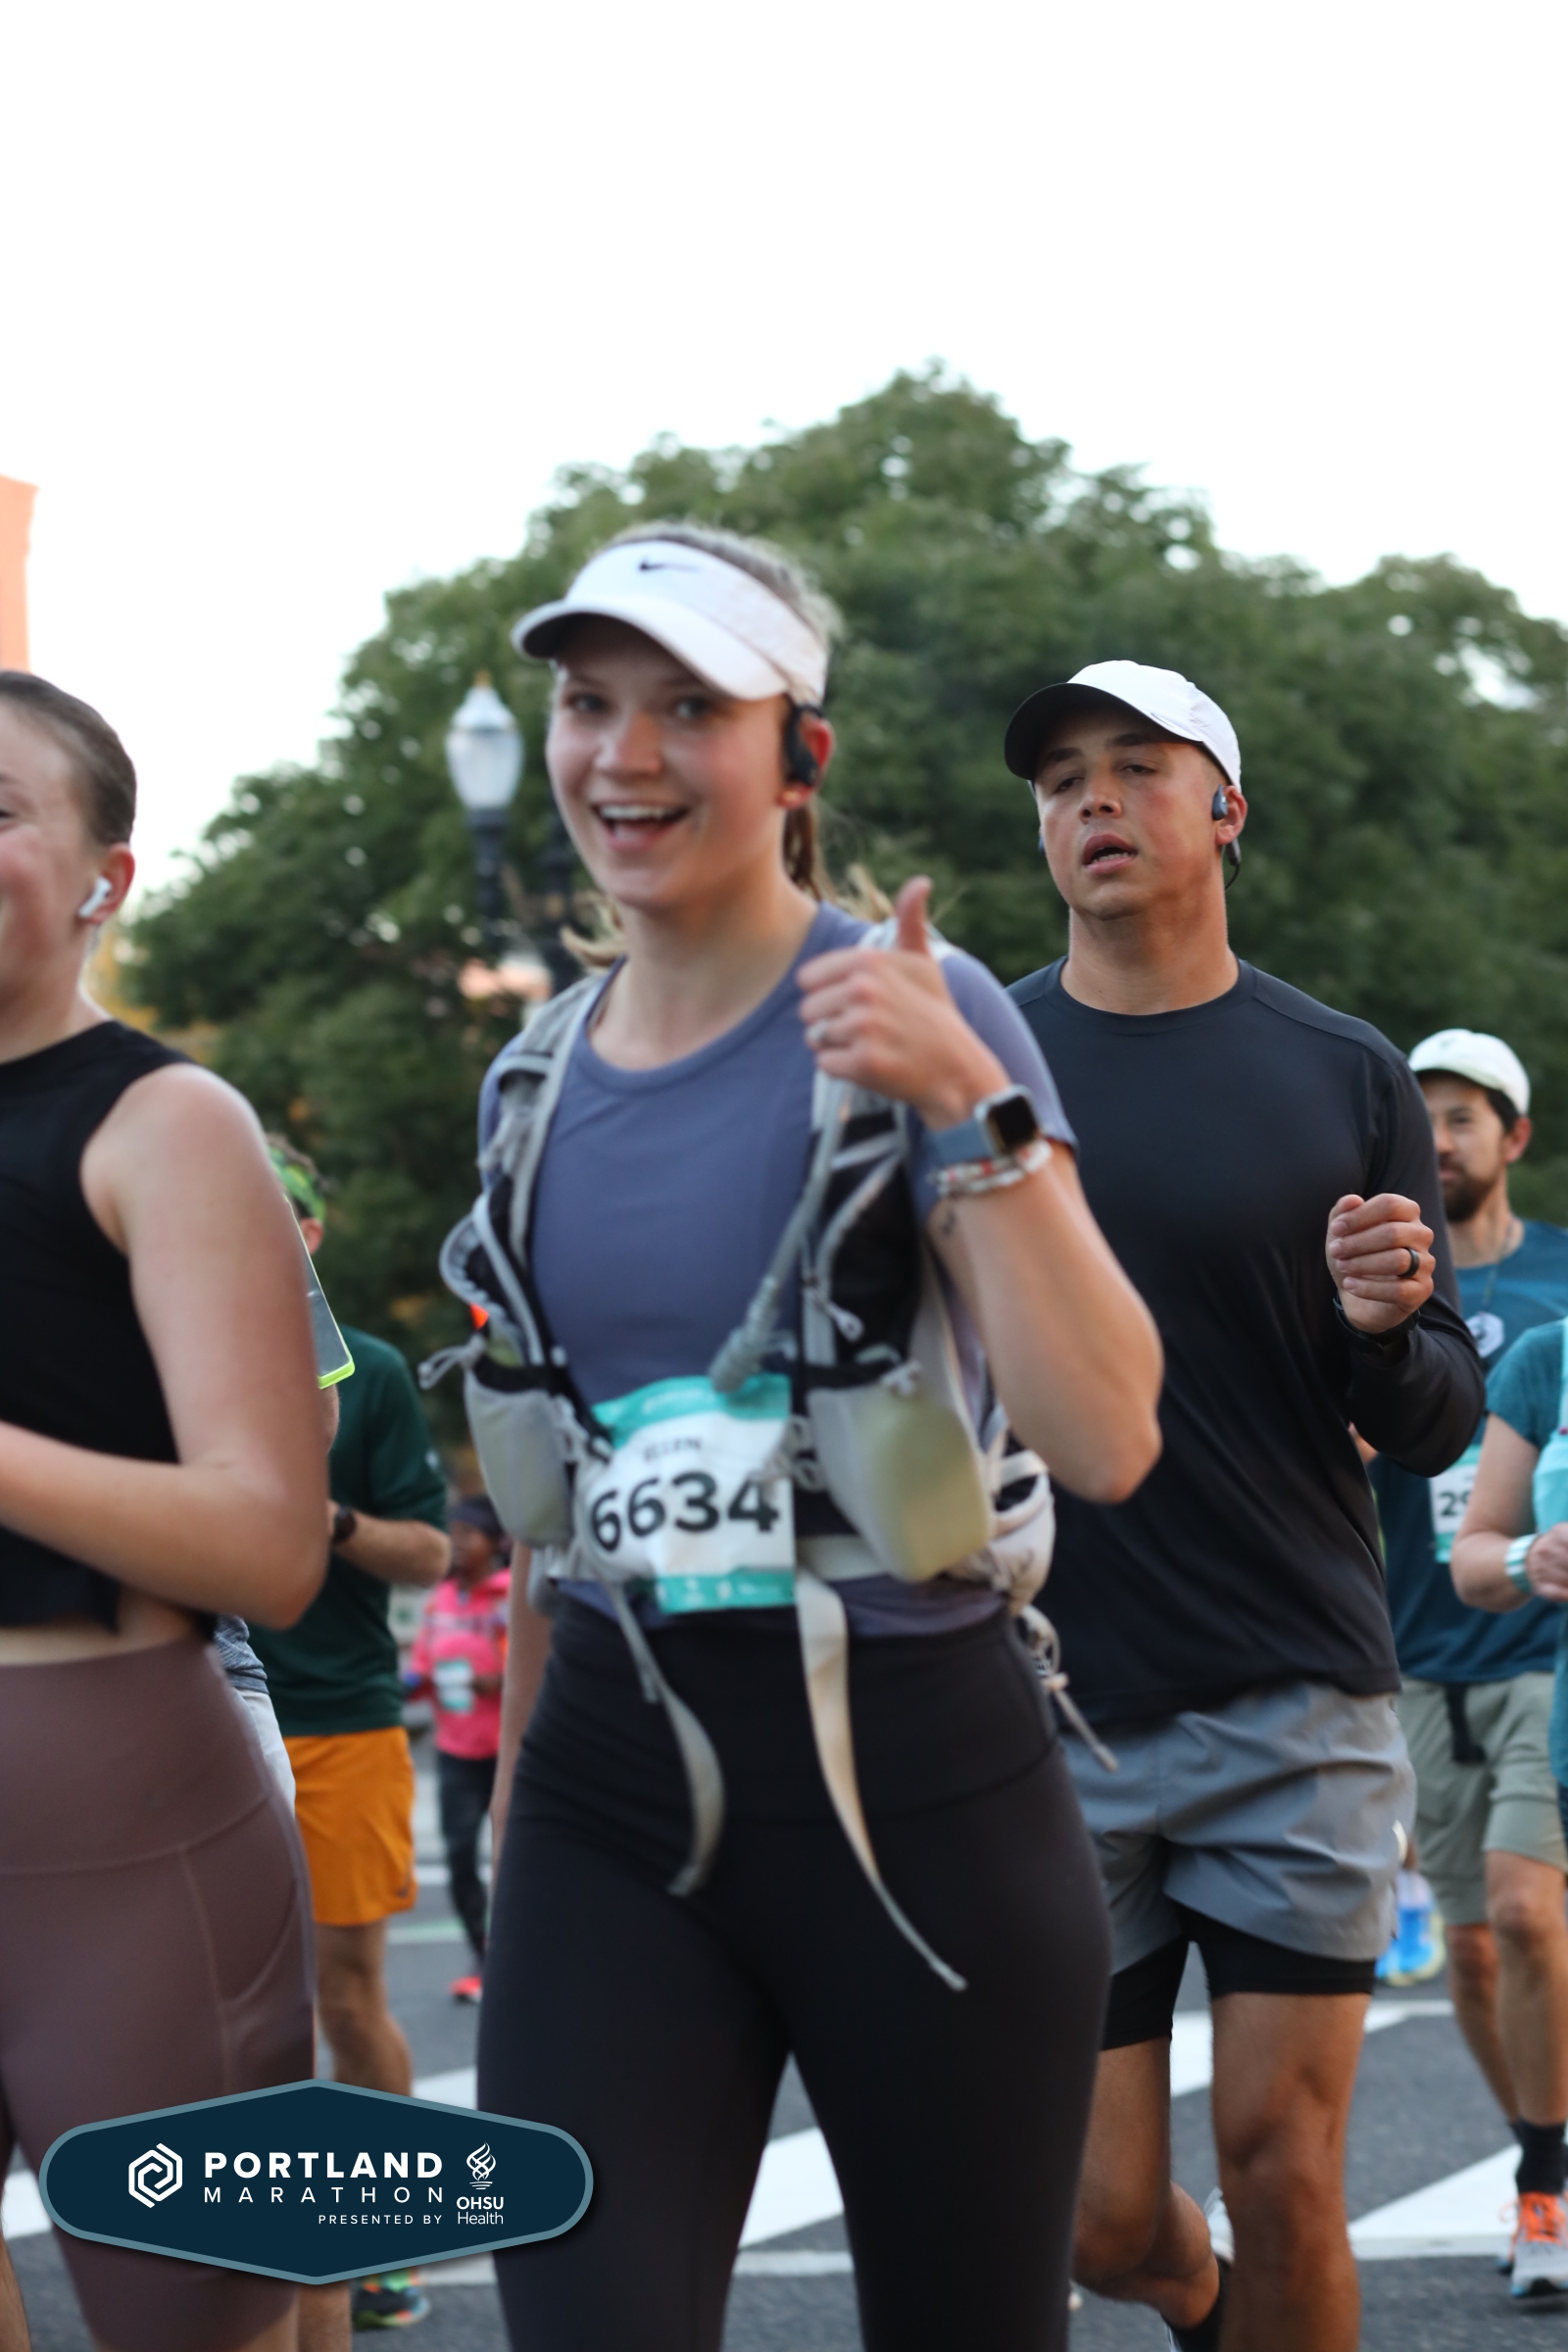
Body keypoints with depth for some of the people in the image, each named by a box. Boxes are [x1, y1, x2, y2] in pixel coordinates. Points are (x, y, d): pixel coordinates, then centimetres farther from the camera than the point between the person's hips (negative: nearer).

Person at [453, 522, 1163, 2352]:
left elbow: (1108, 1439, -17)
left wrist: (973, 1118, -27)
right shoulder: (539, 1079, 10)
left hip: (915, 1783, -4)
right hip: (614, 1792, 4)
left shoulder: (915, 1017, -6)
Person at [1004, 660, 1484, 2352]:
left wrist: (1389, 1332, -15)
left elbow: (1435, 1428, 6)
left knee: (1282, 2176, -6)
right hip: (1052, 1712, 1)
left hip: (1297, 1705, 0)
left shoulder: (1345, 1080, 4)